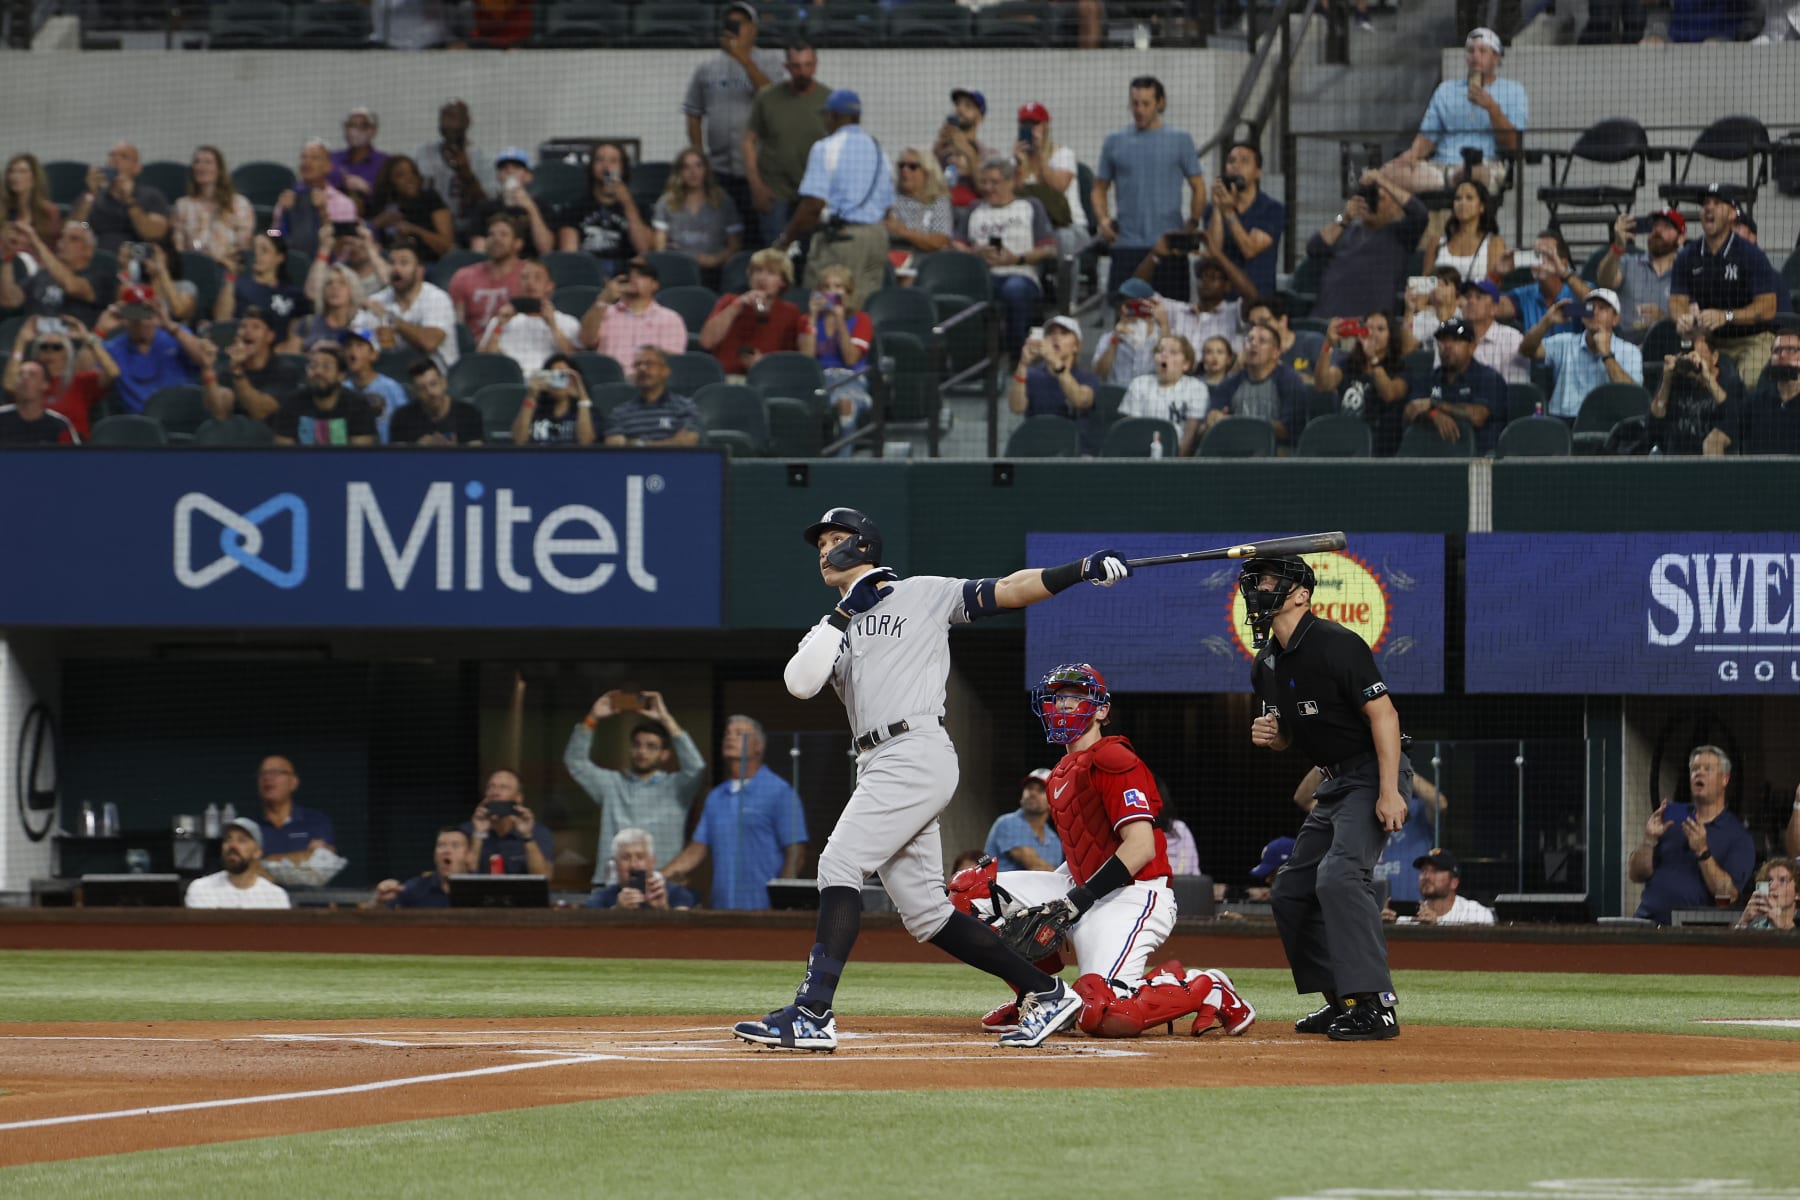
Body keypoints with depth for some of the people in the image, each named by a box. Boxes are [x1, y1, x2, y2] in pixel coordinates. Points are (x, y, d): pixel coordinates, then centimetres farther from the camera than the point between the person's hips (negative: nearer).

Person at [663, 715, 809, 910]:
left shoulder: (780, 792, -2)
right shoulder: (715, 798, 17)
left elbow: (795, 853, -7)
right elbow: (696, 851, 15)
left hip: (764, 909, -6)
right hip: (722, 908, 6)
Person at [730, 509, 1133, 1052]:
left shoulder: (923, 594, 8)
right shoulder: (834, 629, 24)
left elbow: (1010, 591, 3)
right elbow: (799, 683, 7)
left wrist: (1083, 569, -10)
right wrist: (844, 614, -1)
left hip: (916, 754, -8)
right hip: (880, 766, 8)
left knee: (839, 865, -18)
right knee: (926, 914, 5)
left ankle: (812, 1015, -24)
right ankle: (1044, 992, 11)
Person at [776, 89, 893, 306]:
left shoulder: (826, 148, -6)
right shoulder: (877, 149, 14)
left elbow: (813, 206, -13)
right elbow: (887, 206, 16)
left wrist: (786, 239, -5)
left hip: (839, 238, -7)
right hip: (877, 235, 7)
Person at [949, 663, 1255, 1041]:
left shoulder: (1112, 762, -11)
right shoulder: (1062, 773, 19)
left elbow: (1141, 847, -20)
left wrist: (1079, 898, -23)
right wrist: (1046, 902, 5)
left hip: (1133, 897, -9)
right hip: (1085, 890, 9)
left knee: (1104, 1015, -29)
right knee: (971, 889, 3)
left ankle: (1208, 989, -3)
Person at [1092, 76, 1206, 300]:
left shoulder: (1180, 140, 7)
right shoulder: (1115, 142, 11)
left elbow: (1198, 187, 8)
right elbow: (1100, 188, 15)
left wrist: (1192, 224, -5)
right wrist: (1103, 220, -3)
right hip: (1126, 246, 1)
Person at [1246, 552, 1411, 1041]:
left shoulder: (1335, 645, -18)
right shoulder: (1266, 665, 10)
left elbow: (1383, 714, -21)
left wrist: (1390, 793, -27)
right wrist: (1271, 735, -2)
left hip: (1374, 776, -10)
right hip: (1334, 783, 10)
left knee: (1339, 874, -27)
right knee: (1290, 891, 10)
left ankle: (1375, 1005, -29)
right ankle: (1342, 1001, 19)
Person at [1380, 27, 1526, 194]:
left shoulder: (1512, 91, 13)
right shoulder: (1446, 89, 25)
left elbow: (1512, 145, 2)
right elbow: (1427, 136, 18)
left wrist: (1491, 107, -12)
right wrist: (1413, 154, -5)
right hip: (1441, 166, 5)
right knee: (1389, 172, -27)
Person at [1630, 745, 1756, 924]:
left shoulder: (1740, 837, 4)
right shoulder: (1670, 815, 15)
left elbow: (1728, 895, -7)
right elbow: (1635, 875, 11)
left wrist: (1702, 852, -16)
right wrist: (1649, 841, -6)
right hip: (1649, 921, 3)